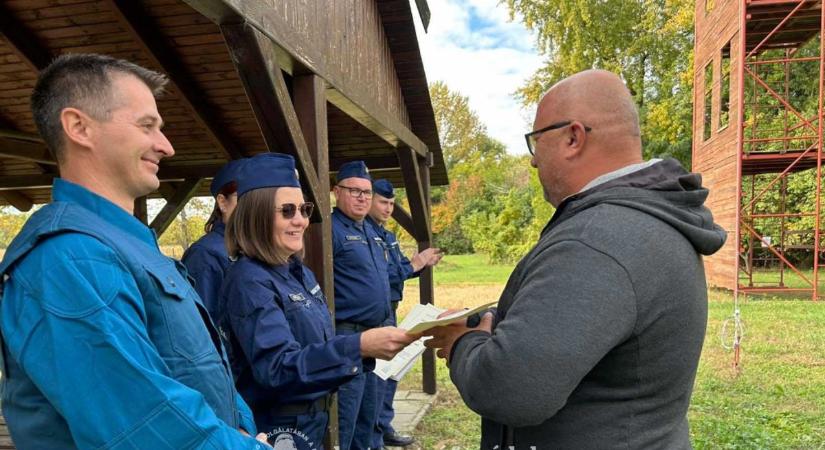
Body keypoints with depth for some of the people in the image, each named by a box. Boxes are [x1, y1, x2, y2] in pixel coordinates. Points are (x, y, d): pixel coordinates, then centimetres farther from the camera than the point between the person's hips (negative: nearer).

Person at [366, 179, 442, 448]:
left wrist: (421, 264, -1)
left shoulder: (388, 235, 14)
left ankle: (385, 428, 30)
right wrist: (411, 266, -17)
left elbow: (399, 268, 16)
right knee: (378, 374, -3)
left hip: (389, 310, 9)